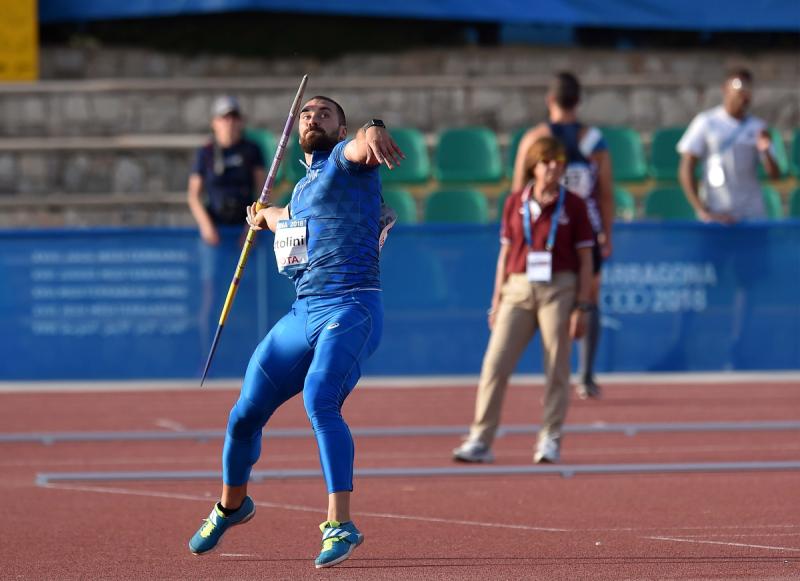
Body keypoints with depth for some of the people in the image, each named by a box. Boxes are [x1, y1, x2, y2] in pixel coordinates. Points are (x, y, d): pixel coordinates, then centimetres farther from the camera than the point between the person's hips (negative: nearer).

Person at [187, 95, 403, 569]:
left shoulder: (345, 159, -1)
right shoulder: (303, 189, 22)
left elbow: (360, 149, -29)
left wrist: (373, 133, -49)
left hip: (351, 309, -8)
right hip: (303, 314, 8)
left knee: (320, 402, -30)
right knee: (245, 415, 12)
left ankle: (341, 525, -31)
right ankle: (231, 506, 38)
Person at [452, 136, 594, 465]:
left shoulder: (573, 206, 2)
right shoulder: (515, 203, 8)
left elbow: (585, 259, 2)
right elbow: (505, 253, 12)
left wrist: (582, 306, -5)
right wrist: (497, 300, 8)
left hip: (559, 290, -2)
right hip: (518, 289, 2)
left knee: (557, 368, -1)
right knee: (494, 364, -5)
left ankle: (550, 439, 9)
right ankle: (480, 441, -3)